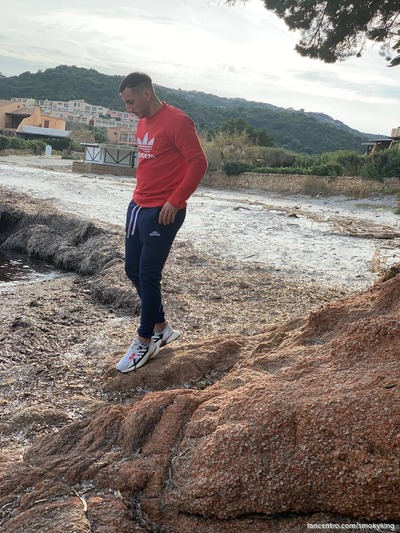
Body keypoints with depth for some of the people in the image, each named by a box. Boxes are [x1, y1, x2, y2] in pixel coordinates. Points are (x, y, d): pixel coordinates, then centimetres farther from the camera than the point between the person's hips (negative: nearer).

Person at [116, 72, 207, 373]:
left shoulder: (176, 121, -14)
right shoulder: (143, 122, 14)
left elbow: (198, 163, -17)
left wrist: (175, 201, -19)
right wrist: (140, 196, 13)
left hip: (163, 212, -9)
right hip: (138, 207, 10)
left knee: (148, 275, -3)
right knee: (133, 271, 13)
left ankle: (145, 342, 13)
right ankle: (161, 328, 28)